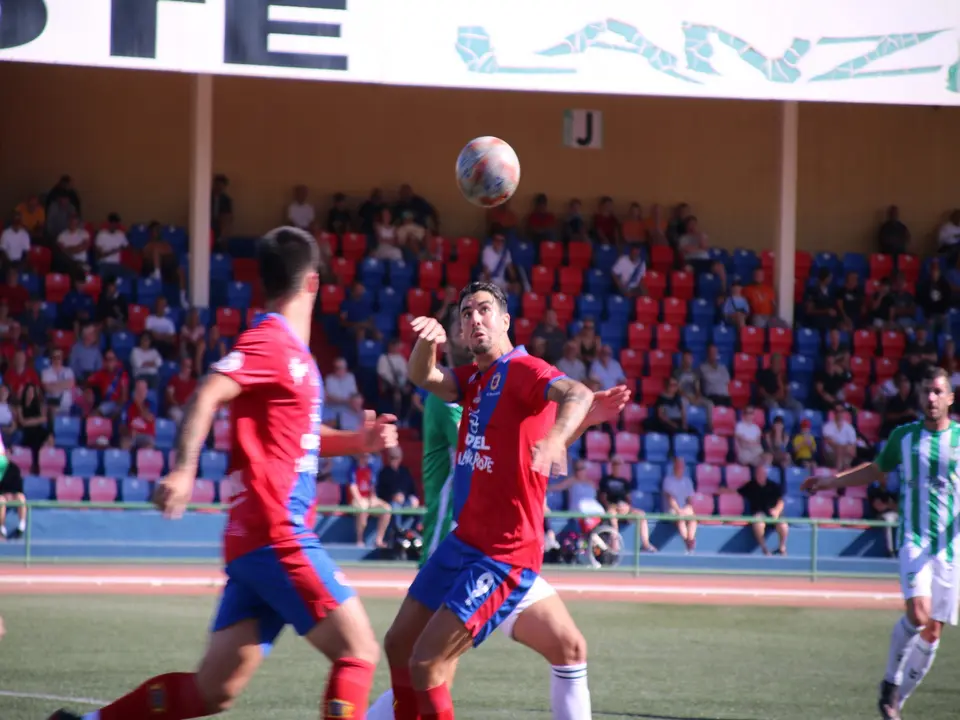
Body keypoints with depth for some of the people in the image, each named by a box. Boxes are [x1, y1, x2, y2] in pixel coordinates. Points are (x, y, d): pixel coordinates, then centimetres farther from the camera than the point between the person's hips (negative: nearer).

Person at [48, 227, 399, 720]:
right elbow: (207, 396, -23)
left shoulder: (290, 348, 19)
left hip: (254, 539, 9)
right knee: (358, 652, -8)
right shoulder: (271, 341, -9)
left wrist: (357, 441, 18)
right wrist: (184, 469, -36)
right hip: (277, 535, -9)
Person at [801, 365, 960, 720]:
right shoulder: (904, 436, 6)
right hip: (914, 538, -1)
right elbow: (876, 470, 23)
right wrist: (831, 481, 18)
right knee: (918, 612, -23)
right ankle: (890, 682, -2)